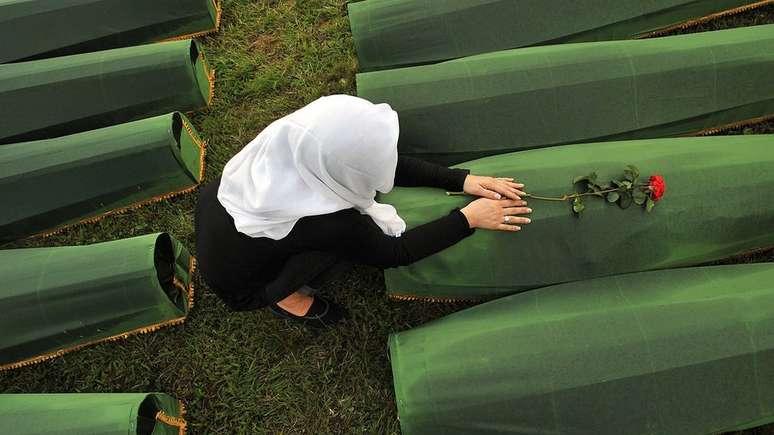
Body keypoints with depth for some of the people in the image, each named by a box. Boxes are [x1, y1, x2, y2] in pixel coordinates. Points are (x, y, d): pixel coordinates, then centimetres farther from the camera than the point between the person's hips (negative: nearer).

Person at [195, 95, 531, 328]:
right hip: (235, 283, -5)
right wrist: (468, 218, -16)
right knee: (344, 231, -19)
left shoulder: (299, 134, -23)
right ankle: (282, 296, 2)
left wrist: (462, 180, -10)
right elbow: (395, 253, -19)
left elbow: (388, 165, -10)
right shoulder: (326, 221, -38)